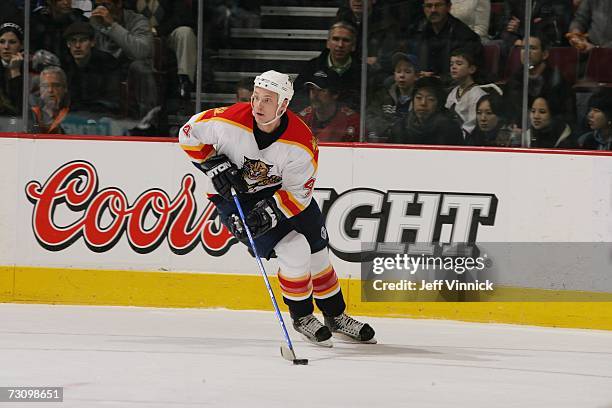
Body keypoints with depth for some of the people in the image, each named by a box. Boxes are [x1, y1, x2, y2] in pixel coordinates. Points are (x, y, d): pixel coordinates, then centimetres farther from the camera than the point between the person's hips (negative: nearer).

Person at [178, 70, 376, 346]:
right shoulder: (229, 121, -27)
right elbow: (189, 134, -11)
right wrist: (215, 165, -21)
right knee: (294, 249, -17)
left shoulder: (301, 144, -24)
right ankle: (301, 317, 5)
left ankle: (336, 316, 31)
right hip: (234, 197, -3)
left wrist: (267, 212, -32)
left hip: (281, 192, 3)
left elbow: (297, 193, -18)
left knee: (317, 252, 8)